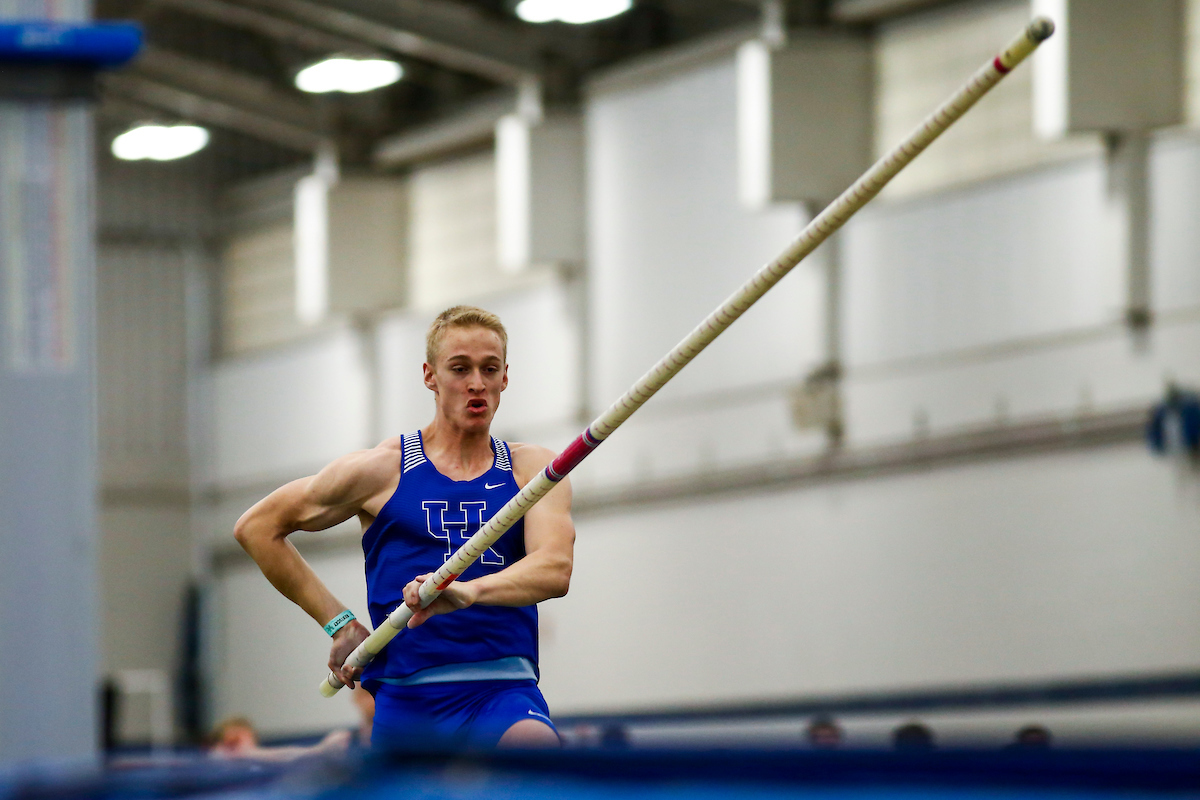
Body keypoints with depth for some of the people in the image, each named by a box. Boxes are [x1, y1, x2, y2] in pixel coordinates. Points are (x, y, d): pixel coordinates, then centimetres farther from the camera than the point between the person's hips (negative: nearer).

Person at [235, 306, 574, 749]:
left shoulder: (532, 468, 8)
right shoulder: (382, 470, 7)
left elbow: (555, 570, -11)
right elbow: (256, 527, 15)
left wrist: (469, 591, -32)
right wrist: (339, 622, 8)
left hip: (506, 696, -1)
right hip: (407, 700, 1)